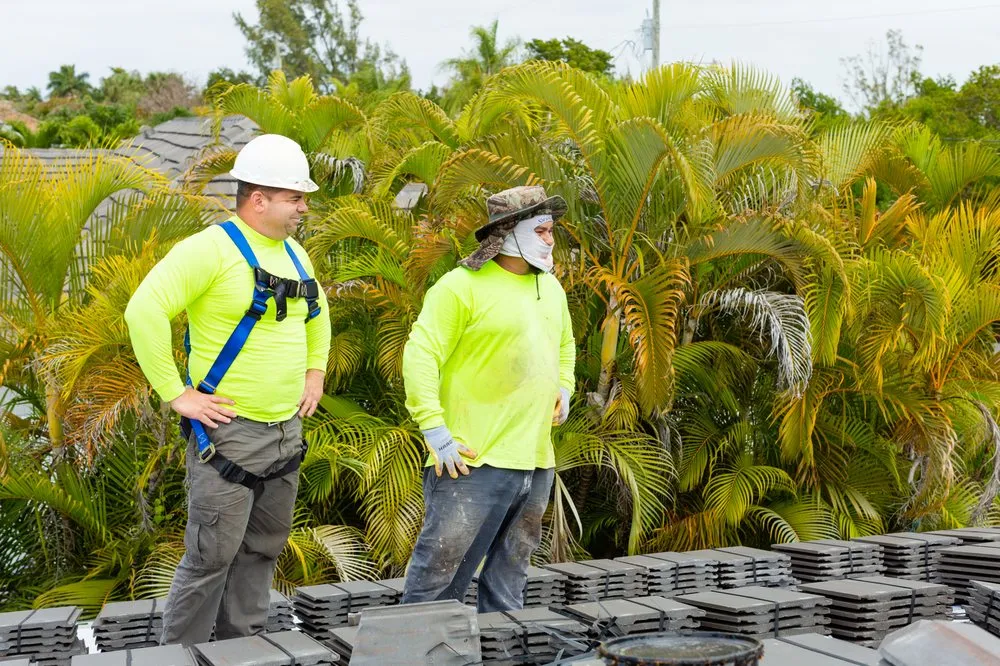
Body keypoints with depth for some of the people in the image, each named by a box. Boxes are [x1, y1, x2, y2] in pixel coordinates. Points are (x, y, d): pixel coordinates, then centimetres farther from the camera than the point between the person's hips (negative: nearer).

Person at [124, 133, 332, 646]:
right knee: (211, 557, -5)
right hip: (230, 432, -8)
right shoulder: (212, 248, -15)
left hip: (287, 431, 8)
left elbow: (316, 313, 32)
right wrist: (176, 393, -21)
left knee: (262, 550, 15)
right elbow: (145, 309, -23)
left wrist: (315, 372, 20)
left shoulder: (294, 254, 12)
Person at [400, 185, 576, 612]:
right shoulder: (462, 286, -10)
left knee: (508, 583, 16)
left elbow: (565, 344, 35)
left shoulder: (550, 287, 16)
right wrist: (434, 429, -19)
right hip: (473, 464, -8)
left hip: (535, 464, 8)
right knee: (440, 577, -6)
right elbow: (420, 354, -15)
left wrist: (563, 388, 19)